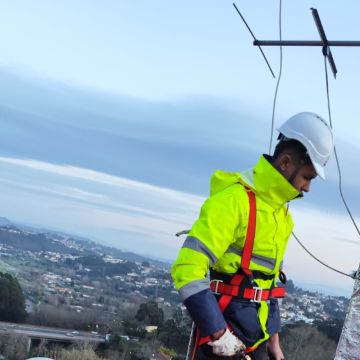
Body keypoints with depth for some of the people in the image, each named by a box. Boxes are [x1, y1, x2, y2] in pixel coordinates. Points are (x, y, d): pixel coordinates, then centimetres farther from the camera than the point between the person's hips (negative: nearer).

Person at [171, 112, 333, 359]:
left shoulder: (281, 212, 12)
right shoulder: (234, 199, -18)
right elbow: (187, 270, -25)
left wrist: (273, 338, 18)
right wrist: (217, 332, -23)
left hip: (255, 336, 9)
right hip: (224, 326, -8)